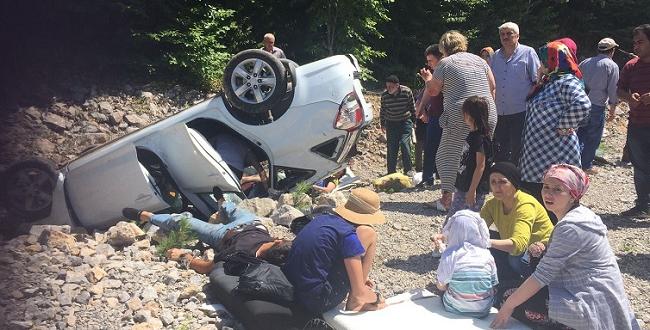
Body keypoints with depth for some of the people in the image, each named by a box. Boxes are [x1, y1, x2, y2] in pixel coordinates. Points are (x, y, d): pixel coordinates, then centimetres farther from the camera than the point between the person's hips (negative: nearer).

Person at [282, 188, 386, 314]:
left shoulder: (322, 217, 8)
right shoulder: (348, 235, -15)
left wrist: (358, 279, 32)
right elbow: (358, 293, -13)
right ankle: (355, 302, 3)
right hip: (318, 302, -8)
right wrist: (374, 298, 11)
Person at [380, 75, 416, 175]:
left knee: (404, 144, -11)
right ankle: (391, 171, 12)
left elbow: (412, 106, 1)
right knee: (391, 148, 1)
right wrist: (382, 124, 10)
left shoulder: (407, 92, -13)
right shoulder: (384, 95, -9)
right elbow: (382, 110, 6)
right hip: (391, 123, 2)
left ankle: (408, 170, 2)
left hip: (405, 122, -2)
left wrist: (414, 119, 6)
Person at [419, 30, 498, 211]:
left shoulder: (445, 63, 0)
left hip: (460, 116, -6)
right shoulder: (479, 60, 16)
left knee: (448, 156, 2)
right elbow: (492, 87, 16)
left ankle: (447, 199, -2)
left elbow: (433, 91, 5)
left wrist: (428, 79, 24)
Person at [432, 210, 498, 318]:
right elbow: (493, 286, 1)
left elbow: (441, 286, -8)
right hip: (483, 311, 1)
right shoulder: (487, 255, -8)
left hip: (455, 308, -1)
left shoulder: (450, 254, -14)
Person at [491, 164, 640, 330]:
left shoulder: (571, 227, -23)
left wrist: (508, 306, -17)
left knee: (521, 303, -14)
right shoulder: (581, 214, 7)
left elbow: (543, 275, -22)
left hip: (593, 307, -10)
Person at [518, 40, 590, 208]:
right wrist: (539, 82, 9)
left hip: (557, 155, -10)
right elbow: (534, 105, 19)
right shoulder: (549, 81, 14)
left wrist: (563, 126, -21)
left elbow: (583, 105, -30)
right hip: (538, 153, 10)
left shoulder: (567, 81, -15)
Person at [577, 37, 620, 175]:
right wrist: (613, 106, 4)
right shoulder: (612, 66, -7)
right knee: (593, 137, 5)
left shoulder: (585, 62, 8)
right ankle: (586, 166, 11)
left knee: (580, 133, 16)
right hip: (597, 105, -5)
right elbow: (613, 89, -7)